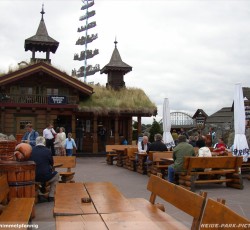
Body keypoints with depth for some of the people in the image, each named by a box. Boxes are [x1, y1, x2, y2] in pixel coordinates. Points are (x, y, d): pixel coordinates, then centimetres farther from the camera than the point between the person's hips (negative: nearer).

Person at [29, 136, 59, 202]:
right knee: (56, 175, 26)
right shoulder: (47, 151, -9)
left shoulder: (32, 150, -2)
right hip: (45, 177, -3)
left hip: (33, 177, 3)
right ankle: (51, 196, 23)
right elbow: (51, 163, 4)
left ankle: (40, 195, 29)